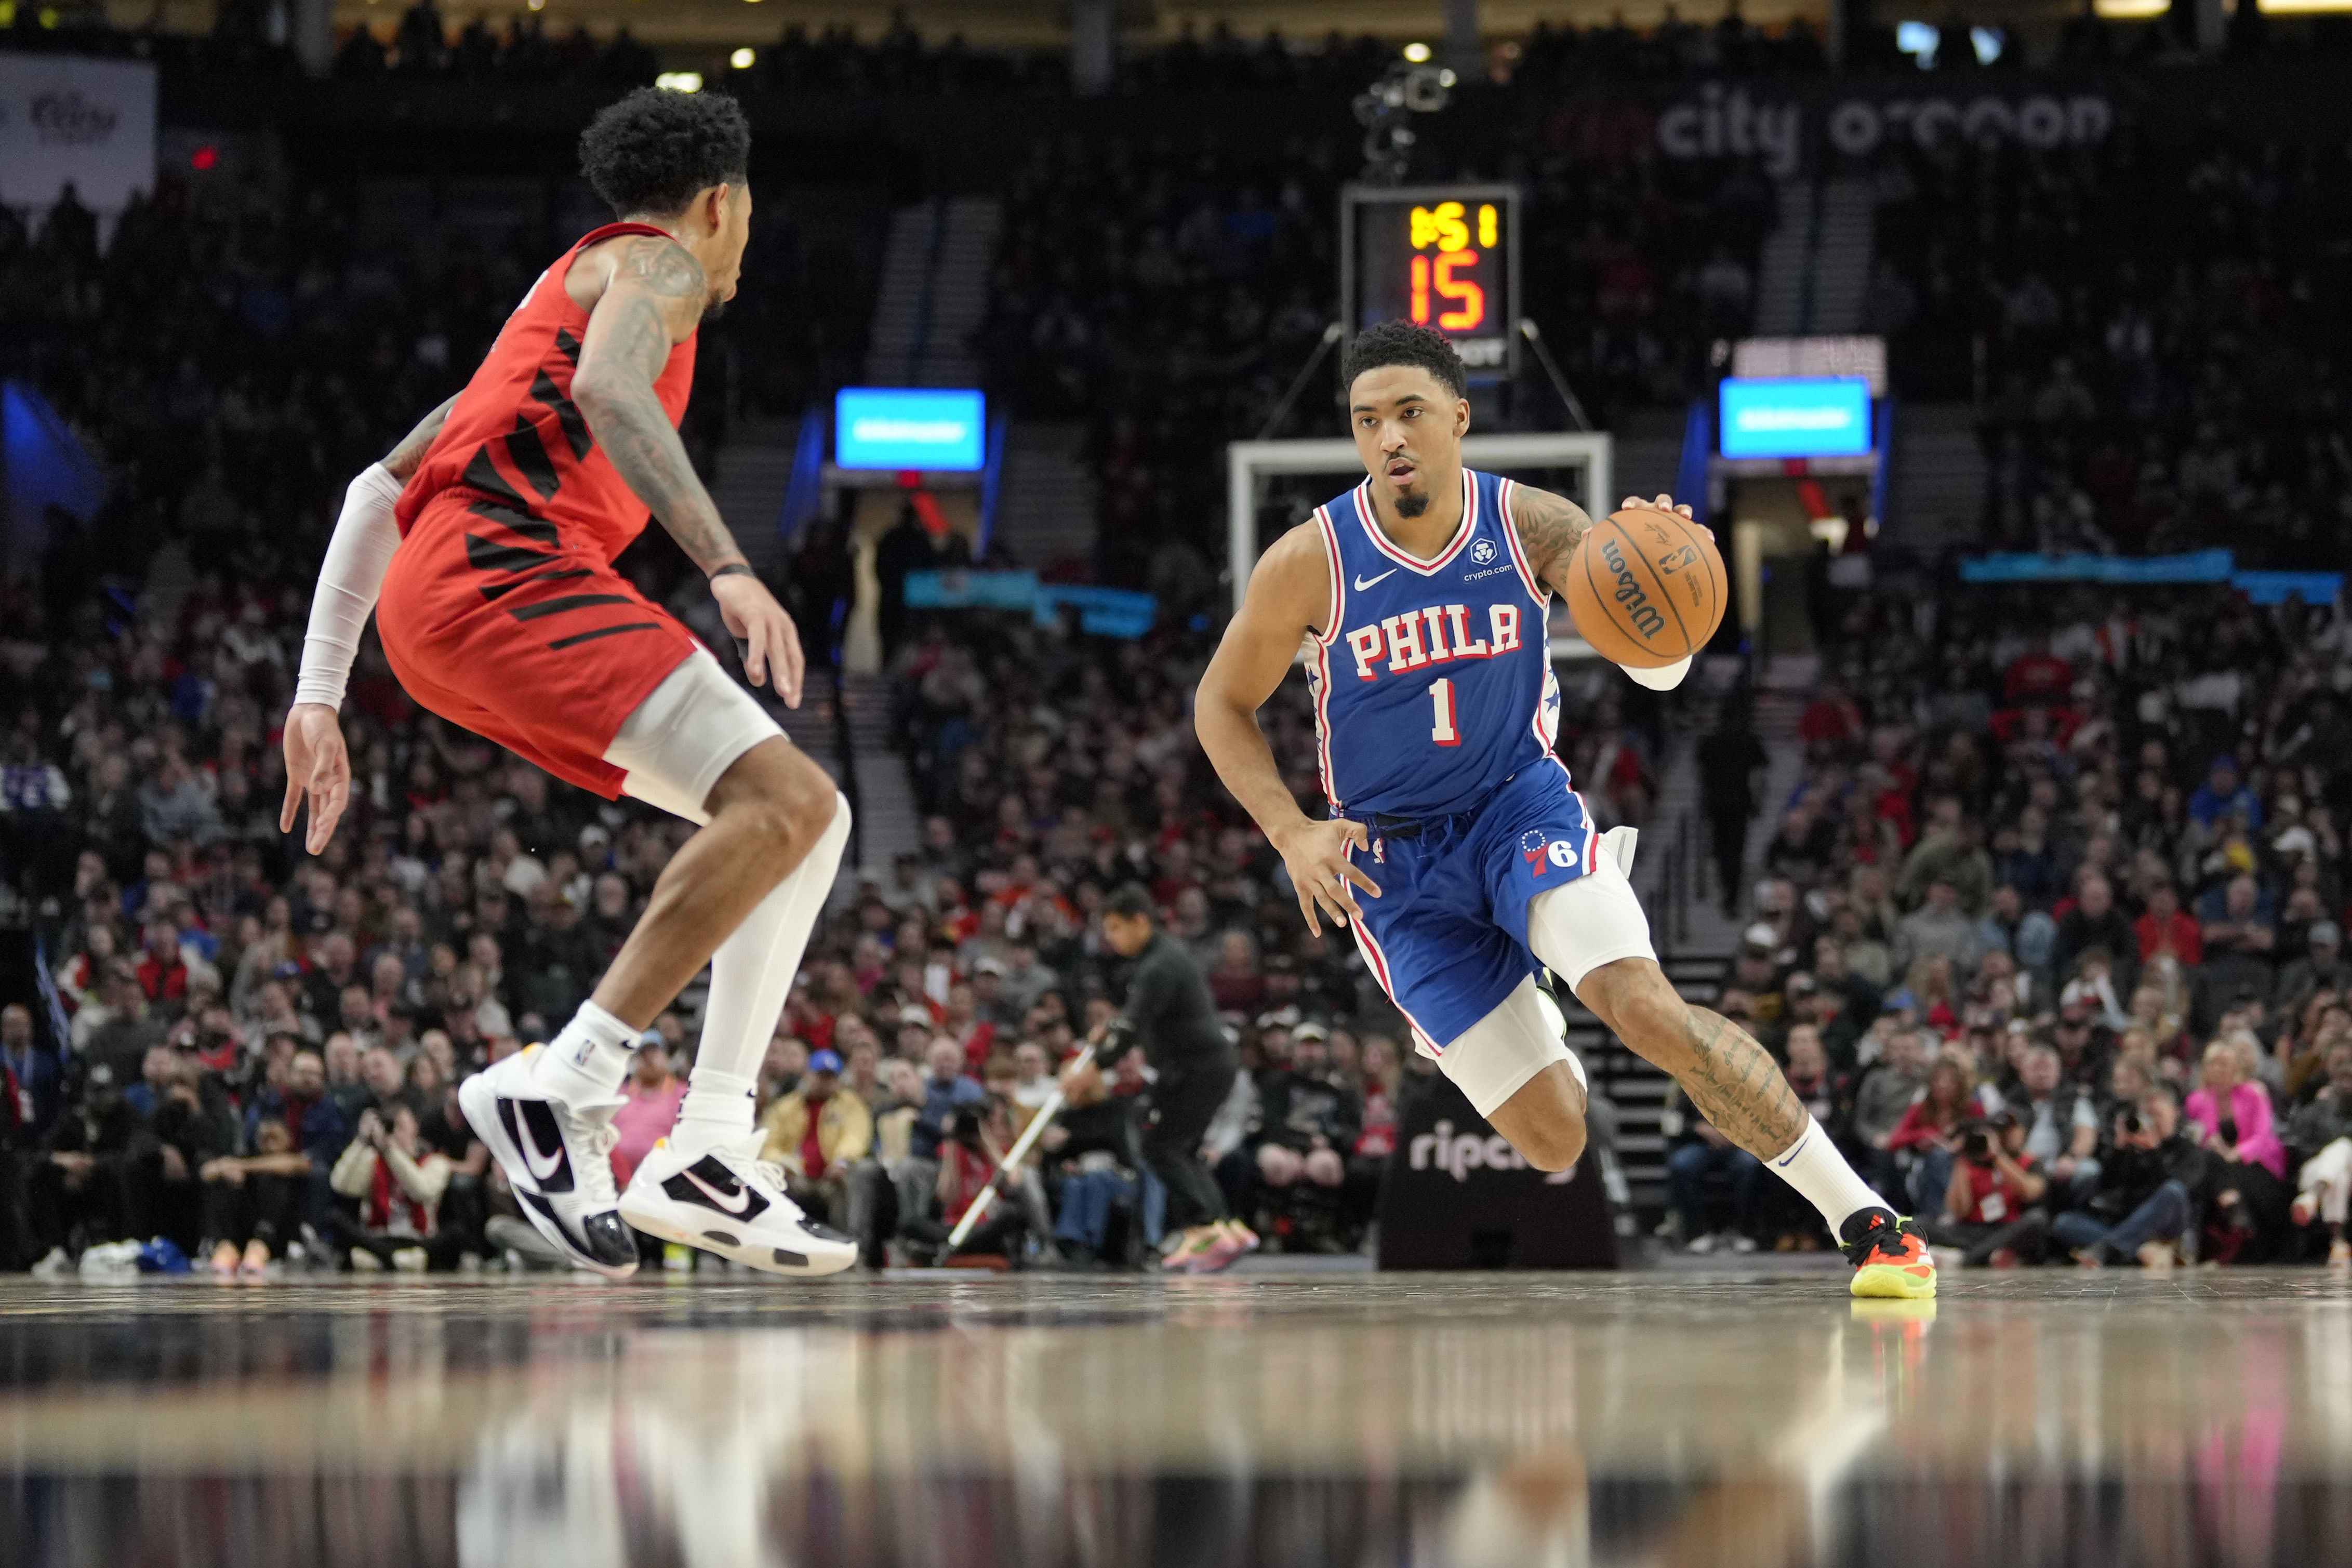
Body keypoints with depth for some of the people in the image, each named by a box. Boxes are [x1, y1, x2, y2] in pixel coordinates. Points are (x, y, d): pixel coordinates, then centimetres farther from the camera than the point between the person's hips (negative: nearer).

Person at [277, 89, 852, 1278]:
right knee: (783, 802, -22)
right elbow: (607, 391, -17)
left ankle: (710, 1157, -3)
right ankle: (561, 1085, -30)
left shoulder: (557, 299, 35)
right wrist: (728, 569, -26)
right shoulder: (652, 262, 8)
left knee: (808, 819, 9)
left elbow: (378, 489, 33)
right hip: (499, 567, -9)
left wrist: (319, 698, 29)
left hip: (437, 616, 9)